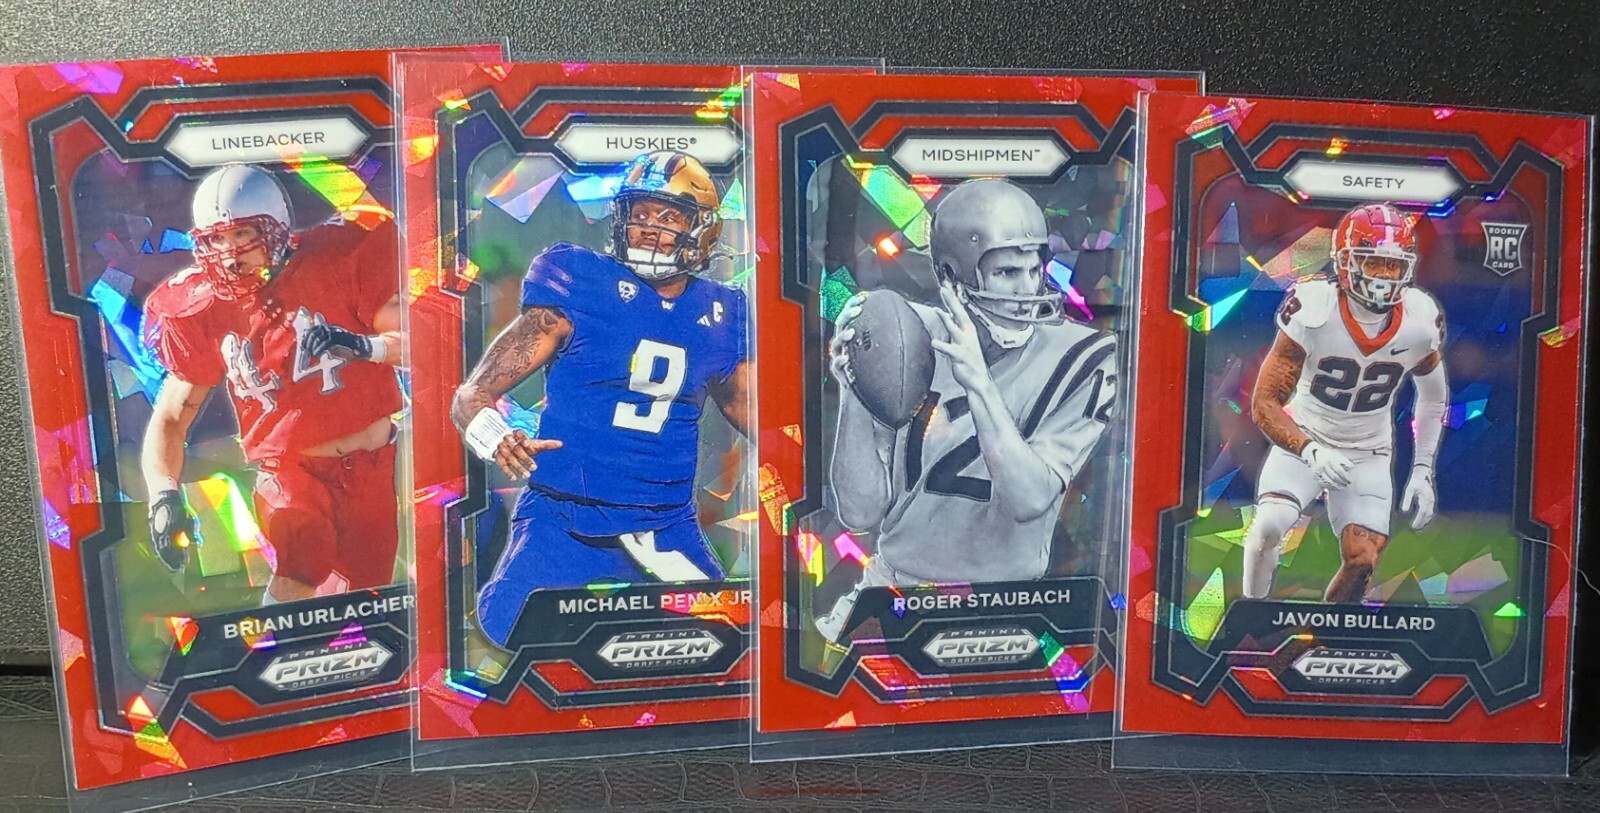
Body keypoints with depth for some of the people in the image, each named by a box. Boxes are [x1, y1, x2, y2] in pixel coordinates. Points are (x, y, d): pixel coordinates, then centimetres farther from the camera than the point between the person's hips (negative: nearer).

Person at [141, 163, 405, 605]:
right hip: (291, 469, 0)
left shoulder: (338, 260, -10)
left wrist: (364, 345, -33)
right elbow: (170, 418, 2)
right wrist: (164, 496, -14)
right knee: (297, 577, -25)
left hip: (371, 465, 0)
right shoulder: (200, 311, -3)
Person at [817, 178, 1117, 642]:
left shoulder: (1079, 358, -9)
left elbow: (1029, 500, -21)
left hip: (1002, 604, 0)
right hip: (893, 586, 0)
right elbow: (861, 513, -9)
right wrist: (854, 395, -22)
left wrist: (979, 384, -30)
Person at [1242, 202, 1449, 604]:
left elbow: (1433, 397, 9)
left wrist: (1423, 470, 5)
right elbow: (1265, 403, -21)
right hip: (1304, 439, -3)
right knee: (1270, 524, -26)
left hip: (1368, 454, 3)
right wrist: (1310, 452, -36)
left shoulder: (1420, 322, -12)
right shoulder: (1312, 311, -23)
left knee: (1362, 561, -9)